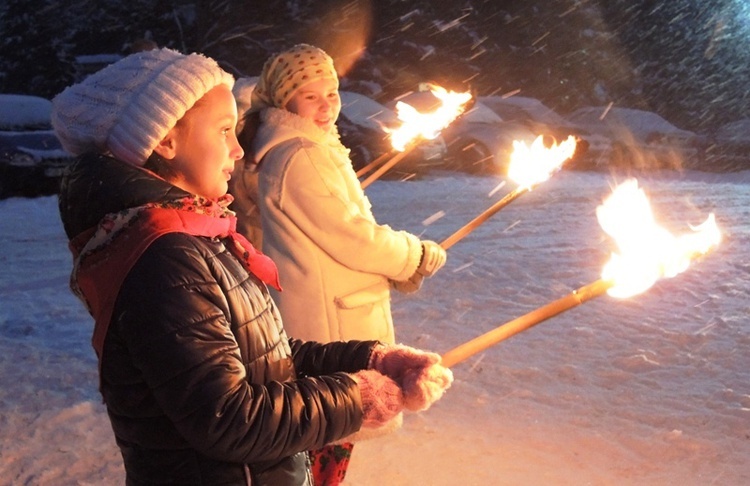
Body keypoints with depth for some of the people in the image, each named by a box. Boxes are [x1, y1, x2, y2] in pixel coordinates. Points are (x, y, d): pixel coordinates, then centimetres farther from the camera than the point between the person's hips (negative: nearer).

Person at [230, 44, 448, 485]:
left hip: (334, 313, 10)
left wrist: (398, 268, 8)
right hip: (330, 322, -10)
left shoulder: (317, 148, 12)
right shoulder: (299, 158, -21)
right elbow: (352, 239, -21)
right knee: (333, 433, 3)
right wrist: (420, 257, -7)